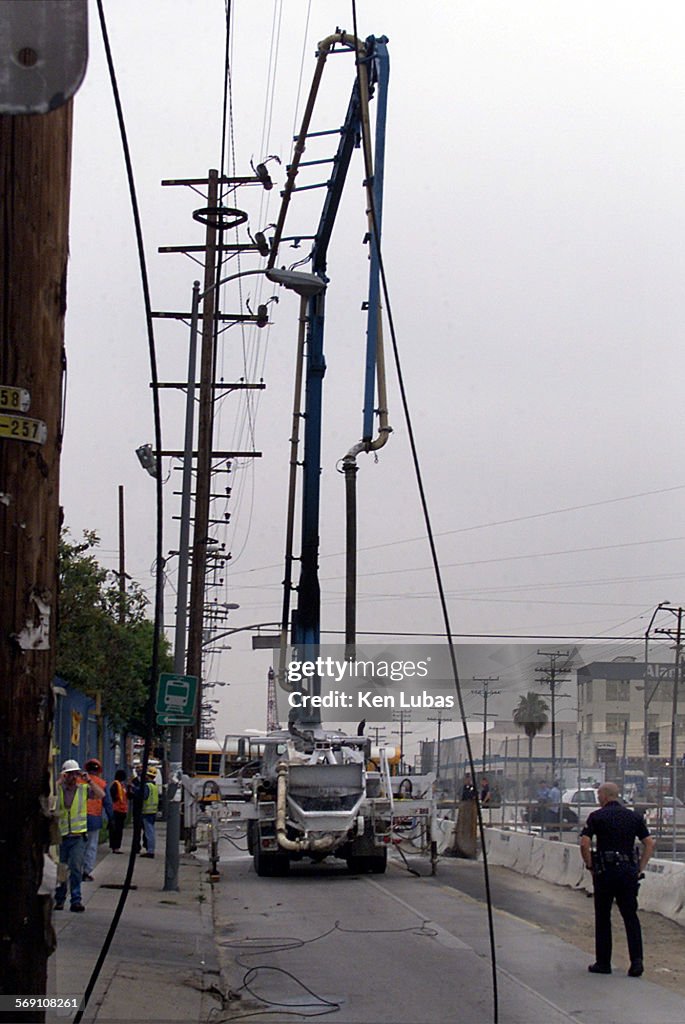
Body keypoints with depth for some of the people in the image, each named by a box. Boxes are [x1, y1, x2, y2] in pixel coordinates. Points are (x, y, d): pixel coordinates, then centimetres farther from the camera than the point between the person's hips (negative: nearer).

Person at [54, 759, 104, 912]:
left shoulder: (84, 788, 5)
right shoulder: (58, 789, 2)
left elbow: (101, 795, -8)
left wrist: (89, 781, -12)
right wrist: (59, 781, -15)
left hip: (78, 836, 0)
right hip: (60, 835, 0)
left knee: (76, 868, -6)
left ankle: (76, 900, -2)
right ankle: (59, 899, 20)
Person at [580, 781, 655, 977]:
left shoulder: (596, 816, -2)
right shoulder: (633, 816, 9)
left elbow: (584, 844, -12)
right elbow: (650, 844, 5)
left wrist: (590, 866, 0)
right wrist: (640, 869, 8)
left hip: (605, 871, -3)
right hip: (629, 871, 3)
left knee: (603, 918, 7)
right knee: (631, 917, 7)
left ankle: (603, 963, 10)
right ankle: (637, 960, -6)